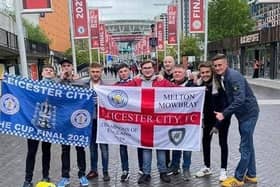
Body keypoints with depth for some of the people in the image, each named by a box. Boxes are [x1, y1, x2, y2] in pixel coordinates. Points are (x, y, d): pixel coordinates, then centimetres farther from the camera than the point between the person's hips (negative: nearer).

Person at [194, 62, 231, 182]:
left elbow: (223, 105, -23)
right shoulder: (200, 84, -9)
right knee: (205, 140, 10)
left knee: (222, 142, 4)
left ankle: (223, 170, 18)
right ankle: (207, 167, 26)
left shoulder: (219, 84, -23)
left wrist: (217, 124, -23)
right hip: (208, 117, 5)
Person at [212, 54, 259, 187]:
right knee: (248, 145, 17)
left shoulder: (234, 76, -22)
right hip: (243, 113, 9)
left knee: (245, 147, 0)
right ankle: (251, 175, 31)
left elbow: (240, 99, -29)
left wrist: (224, 114, -27)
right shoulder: (222, 78, 6)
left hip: (248, 113, -9)